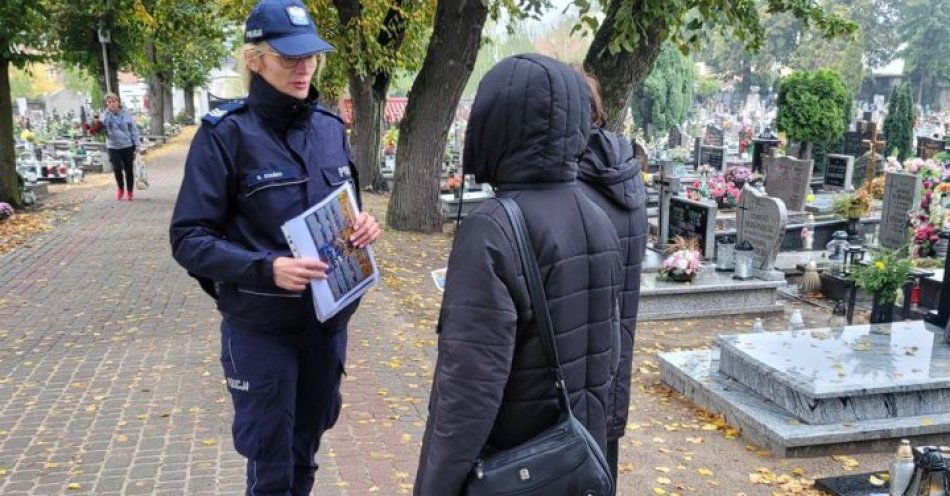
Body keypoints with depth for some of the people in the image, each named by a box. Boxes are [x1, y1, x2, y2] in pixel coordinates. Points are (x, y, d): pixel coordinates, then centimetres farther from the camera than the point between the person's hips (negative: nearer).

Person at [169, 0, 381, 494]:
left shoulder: (329, 126, 2)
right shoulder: (226, 133, -13)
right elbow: (189, 238, -14)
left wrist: (363, 224, -10)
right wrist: (267, 267, -29)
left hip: (328, 319, 5)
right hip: (260, 327, -4)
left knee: (305, 447, 22)